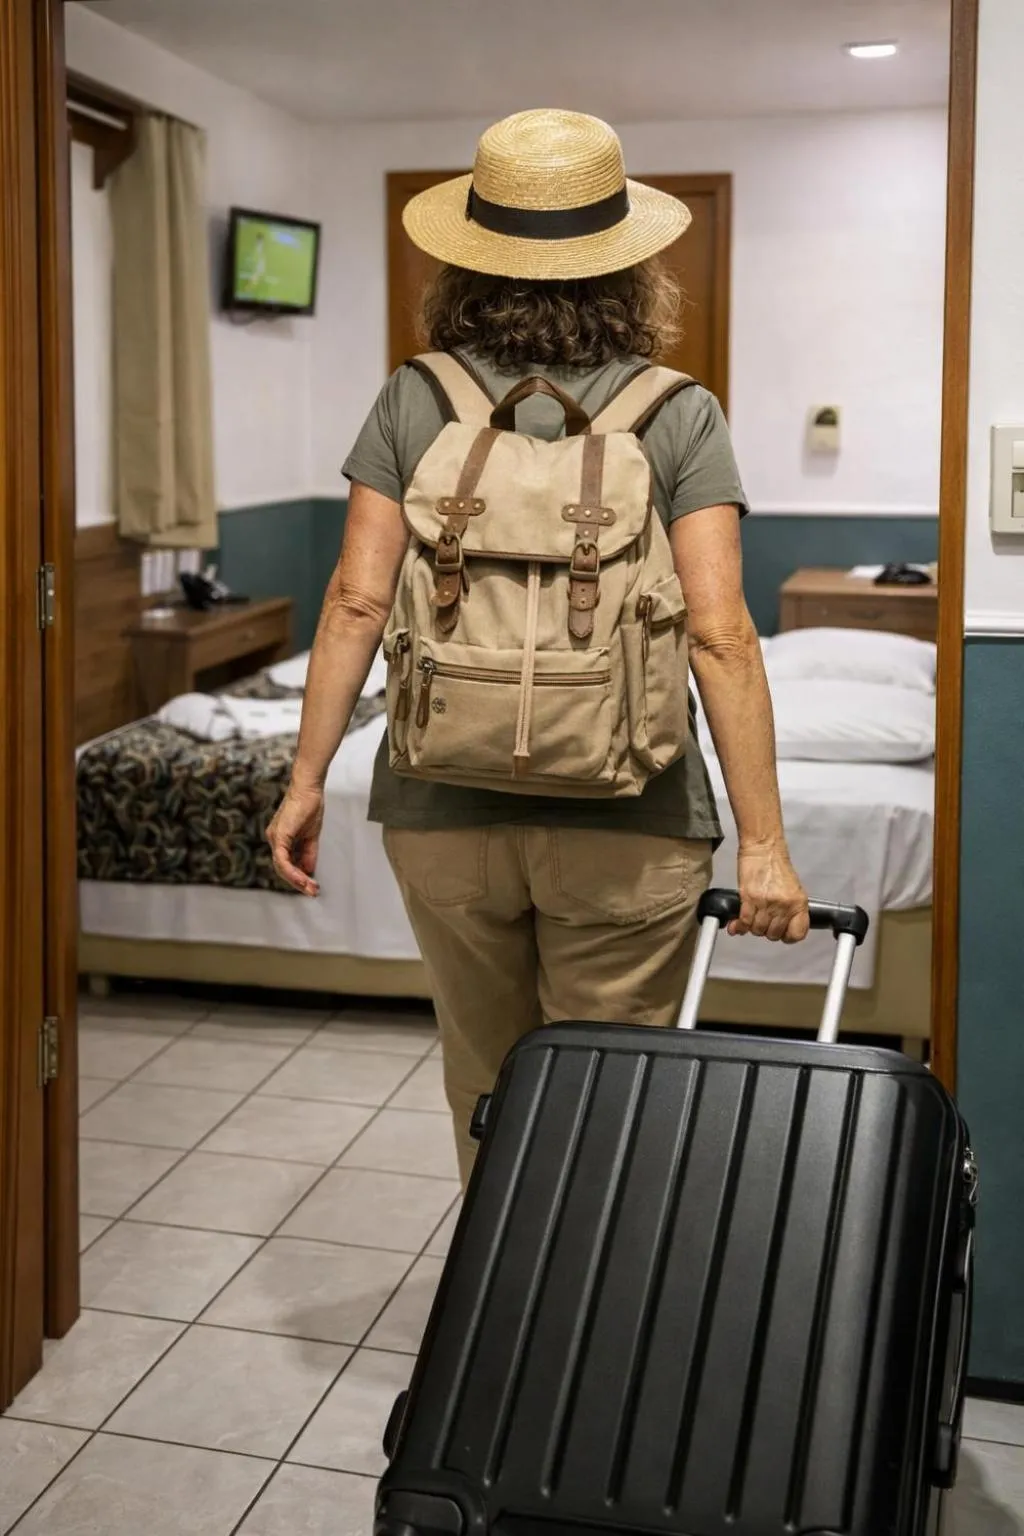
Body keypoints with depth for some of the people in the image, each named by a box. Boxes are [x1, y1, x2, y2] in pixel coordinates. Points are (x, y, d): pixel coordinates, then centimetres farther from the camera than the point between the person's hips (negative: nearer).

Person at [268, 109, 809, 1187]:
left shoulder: (413, 403, -1)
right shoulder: (677, 417, -5)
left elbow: (357, 600, -4)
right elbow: (719, 635, -11)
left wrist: (306, 781, 4)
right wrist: (763, 842, -7)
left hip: (443, 813, 2)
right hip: (623, 826, -2)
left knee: (485, 1099, 20)